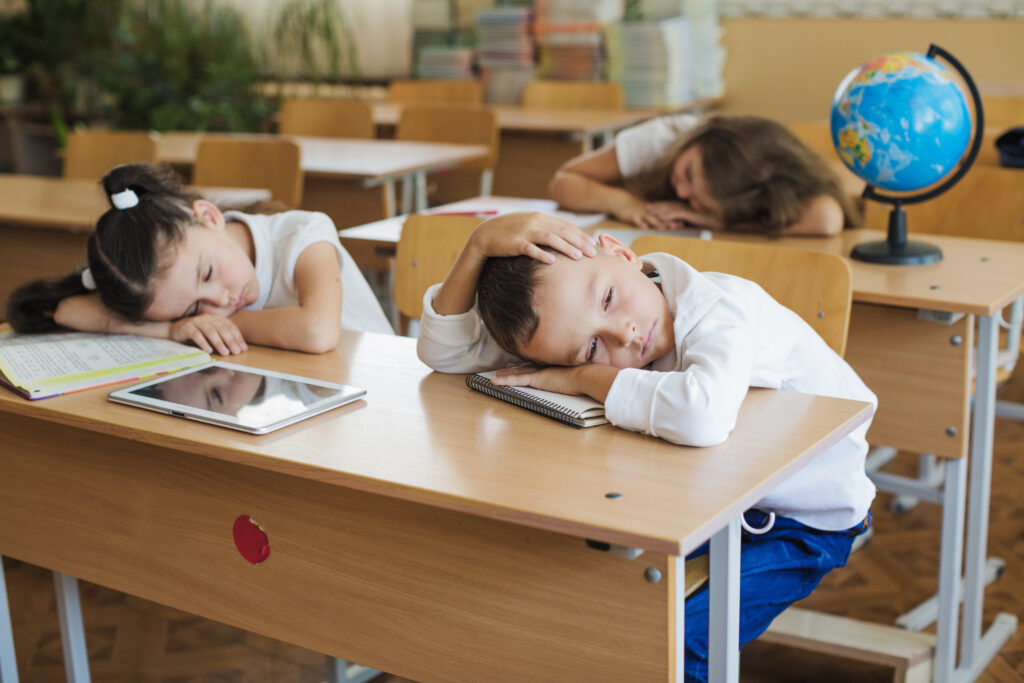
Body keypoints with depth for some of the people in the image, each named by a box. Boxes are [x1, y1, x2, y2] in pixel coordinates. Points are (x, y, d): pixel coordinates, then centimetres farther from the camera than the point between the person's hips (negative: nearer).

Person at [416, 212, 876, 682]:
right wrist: (481, 243, -30)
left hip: (807, 521, -6)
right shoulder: (592, 339, -15)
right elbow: (443, 349, -12)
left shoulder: (721, 311, -34)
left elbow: (703, 415, -56)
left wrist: (583, 379, -38)